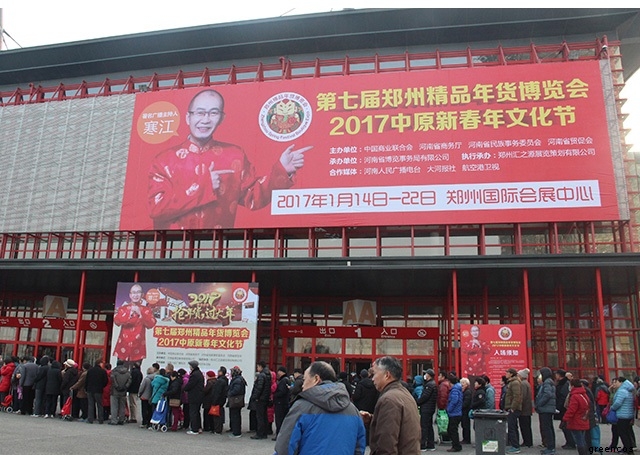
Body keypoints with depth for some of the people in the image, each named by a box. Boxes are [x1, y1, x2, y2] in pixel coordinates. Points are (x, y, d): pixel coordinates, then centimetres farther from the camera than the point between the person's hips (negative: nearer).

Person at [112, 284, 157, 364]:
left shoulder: (146, 309, 6)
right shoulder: (123, 308, 9)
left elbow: (151, 324, -8)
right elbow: (116, 321, -7)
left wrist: (140, 314, -15)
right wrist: (129, 313, -16)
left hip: (138, 347, -1)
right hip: (124, 346, 1)